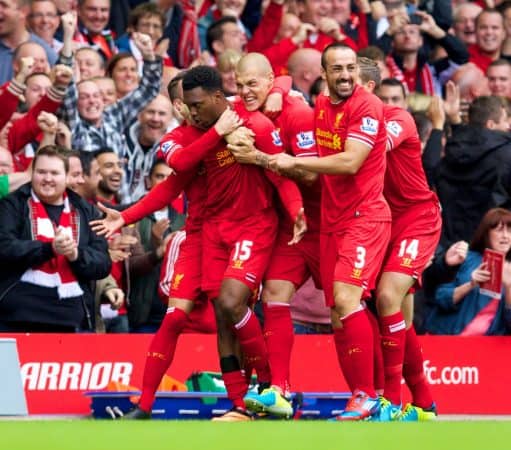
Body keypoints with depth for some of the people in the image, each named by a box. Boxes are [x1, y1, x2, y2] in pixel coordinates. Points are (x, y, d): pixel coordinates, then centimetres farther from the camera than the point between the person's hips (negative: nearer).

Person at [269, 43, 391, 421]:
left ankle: (367, 396, -19)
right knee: (338, 315, 5)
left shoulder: (367, 106, -11)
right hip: (331, 221, 8)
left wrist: (295, 161, -16)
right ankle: (359, 397, 9)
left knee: (346, 298, -22)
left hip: (365, 217, -8)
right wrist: (260, 156, 13)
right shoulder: (320, 106, 12)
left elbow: (349, 162, -21)